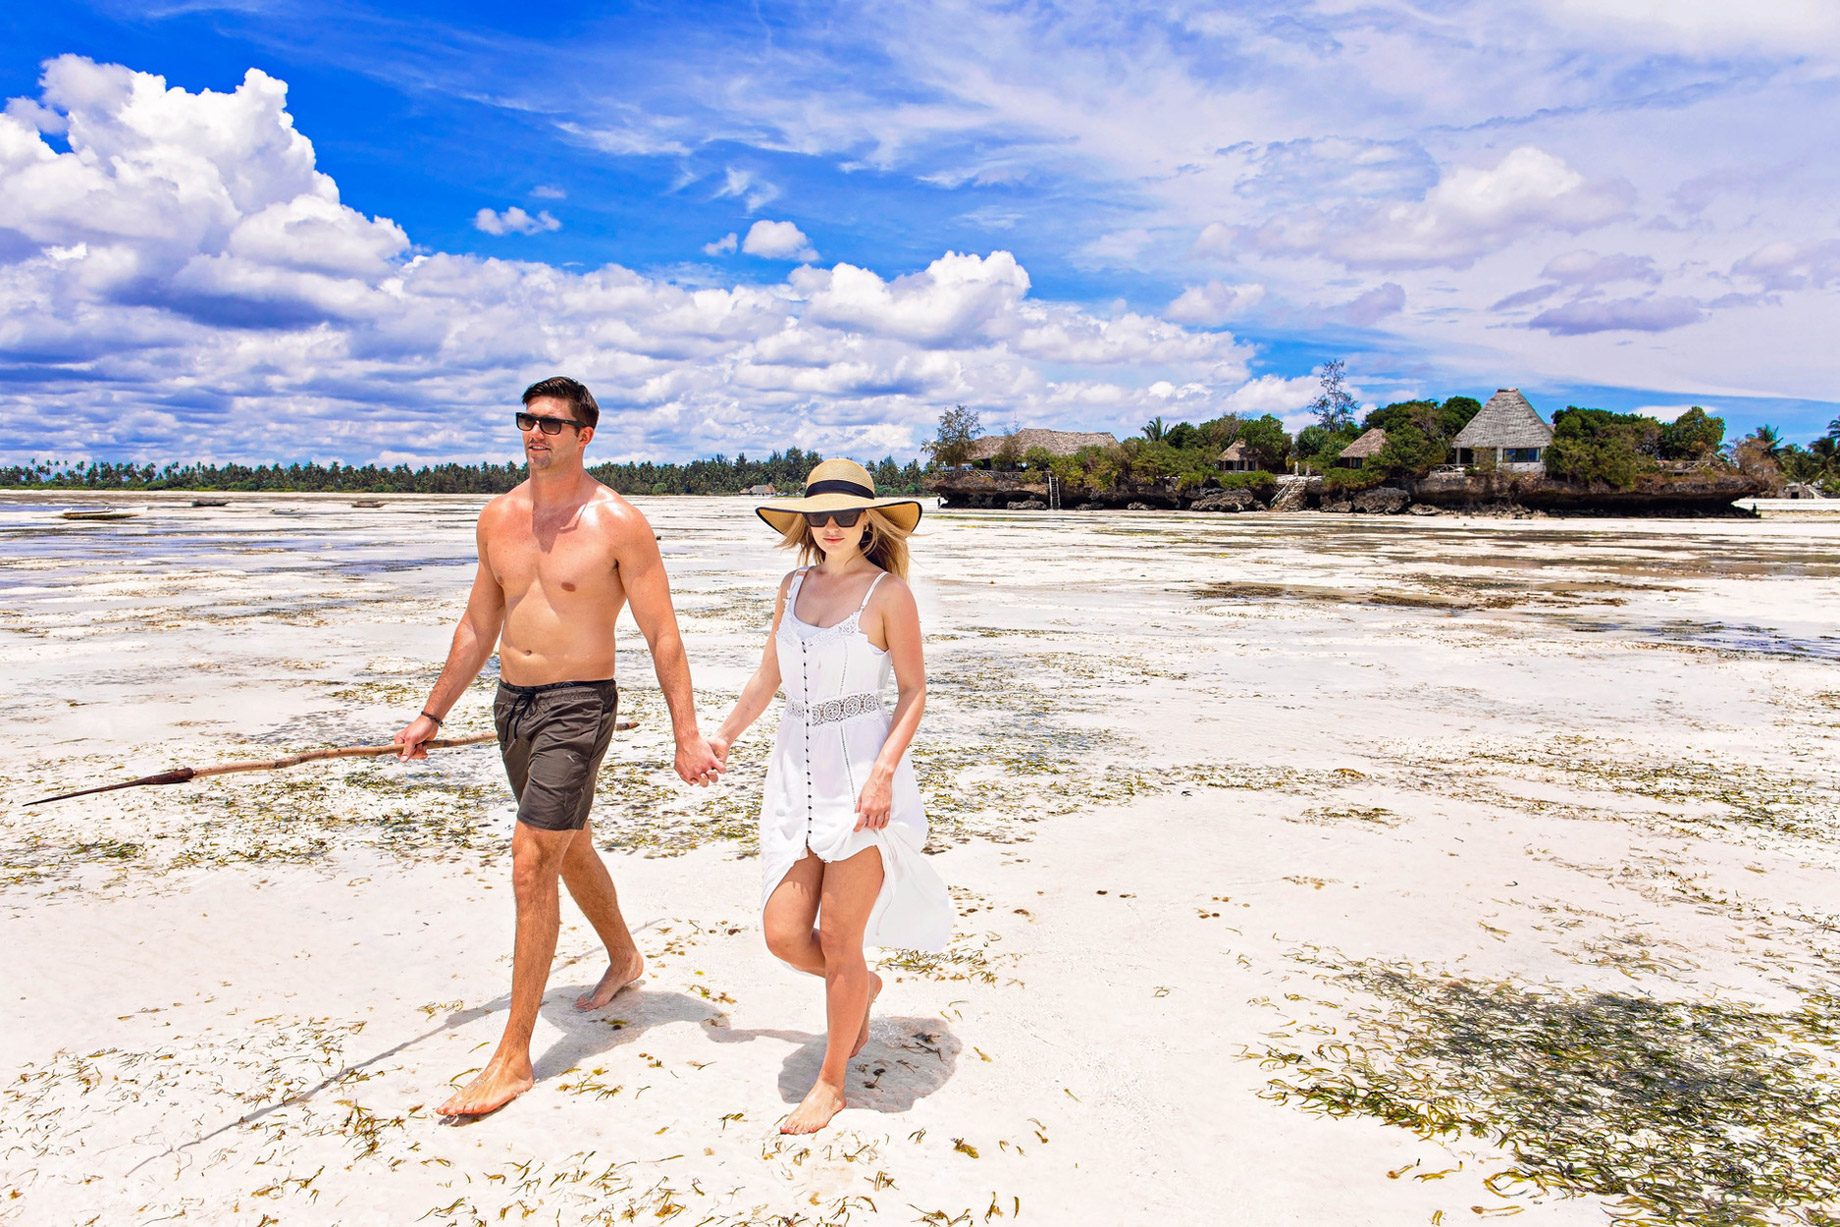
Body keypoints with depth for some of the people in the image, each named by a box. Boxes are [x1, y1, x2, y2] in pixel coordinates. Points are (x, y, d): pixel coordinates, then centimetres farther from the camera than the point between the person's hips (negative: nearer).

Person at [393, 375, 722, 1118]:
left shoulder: (617, 523, -12)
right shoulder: (499, 518, 7)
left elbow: (662, 635, -10)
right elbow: (478, 626, 16)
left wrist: (686, 736, -12)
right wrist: (432, 715, 18)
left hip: (578, 705, -7)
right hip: (512, 703, 7)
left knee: (532, 867, -10)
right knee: (570, 849, 22)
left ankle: (513, 1058, 1)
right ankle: (624, 959, 46)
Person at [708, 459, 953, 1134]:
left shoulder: (889, 591, -5)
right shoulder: (794, 585, 10)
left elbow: (914, 692, -6)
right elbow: (768, 675, 21)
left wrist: (883, 770, -18)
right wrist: (723, 737, 27)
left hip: (861, 776, -5)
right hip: (796, 771, 5)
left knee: (838, 943, 2)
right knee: (783, 935, 4)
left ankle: (831, 1082, 24)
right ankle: (862, 988, 37)